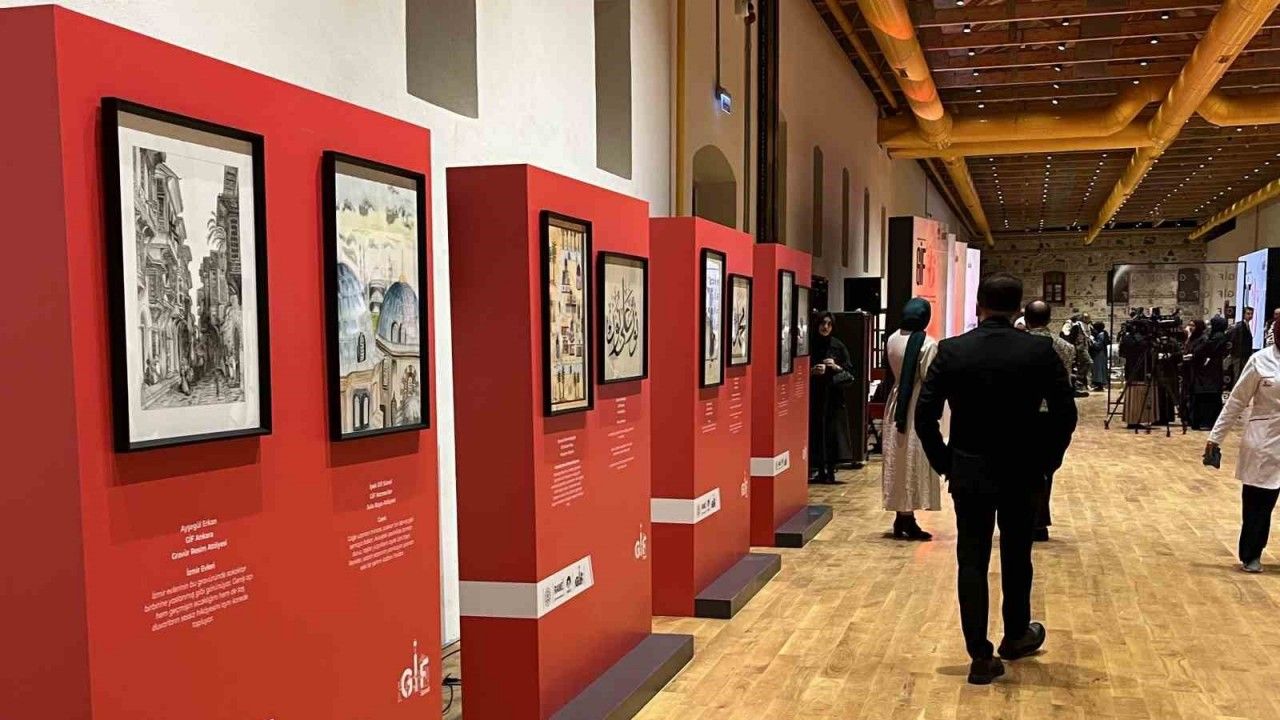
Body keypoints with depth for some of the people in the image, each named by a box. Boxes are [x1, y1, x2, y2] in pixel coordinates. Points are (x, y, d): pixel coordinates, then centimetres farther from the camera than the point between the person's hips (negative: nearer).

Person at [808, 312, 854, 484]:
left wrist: (836, 367, -10)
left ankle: (831, 471, 3)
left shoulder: (838, 346, 4)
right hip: (814, 394, 0)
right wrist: (812, 371, -12)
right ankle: (821, 471, 7)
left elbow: (849, 368, 7)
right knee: (817, 429, -1)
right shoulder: (810, 345, 3)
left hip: (833, 394, 0)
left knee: (833, 429, -3)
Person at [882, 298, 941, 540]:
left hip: (896, 403, 6)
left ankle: (901, 518, 19)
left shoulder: (892, 340, 0)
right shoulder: (927, 344, -16)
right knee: (914, 462, 1)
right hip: (918, 406, -6)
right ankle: (908, 520, 4)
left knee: (897, 461, 12)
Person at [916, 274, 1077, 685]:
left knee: (972, 562, 6)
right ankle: (1015, 636, 38)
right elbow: (1065, 414, -6)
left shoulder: (952, 351, -7)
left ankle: (980, 658, 6)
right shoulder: (1039, 352, -7)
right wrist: (1045, 462, 6)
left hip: (968, 471, -1)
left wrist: (943, 463, 3)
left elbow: (925, 413, -7)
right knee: (1016, 558, 20)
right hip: (1021, 472, 1)